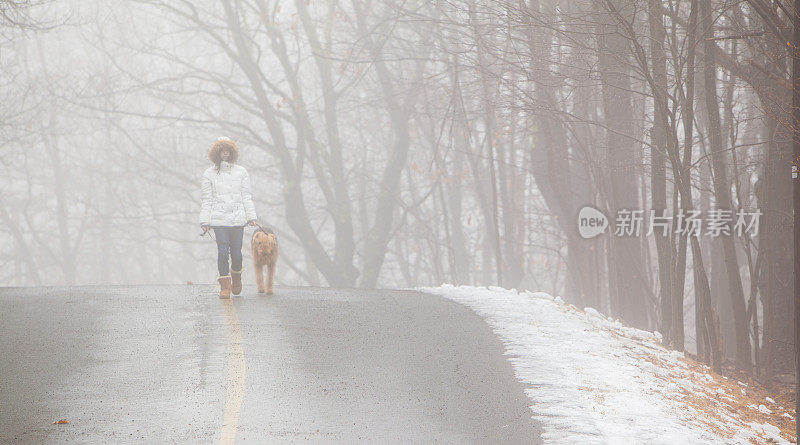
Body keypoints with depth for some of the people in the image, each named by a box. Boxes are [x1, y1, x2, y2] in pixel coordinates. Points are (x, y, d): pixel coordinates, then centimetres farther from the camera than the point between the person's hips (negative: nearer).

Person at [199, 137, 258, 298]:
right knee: (222, 251, -10)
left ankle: (236, 277, 30)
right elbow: (206, 199, 6)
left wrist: (251, 216, 4)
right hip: (219, 219, -1)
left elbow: (246, 196, 11)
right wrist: (205, 221, 0)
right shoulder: (209, 174, 7)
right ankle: (225, 286, -4)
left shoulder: (241, 172, 11)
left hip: (238, 218, 1)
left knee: (236, 252, 2)